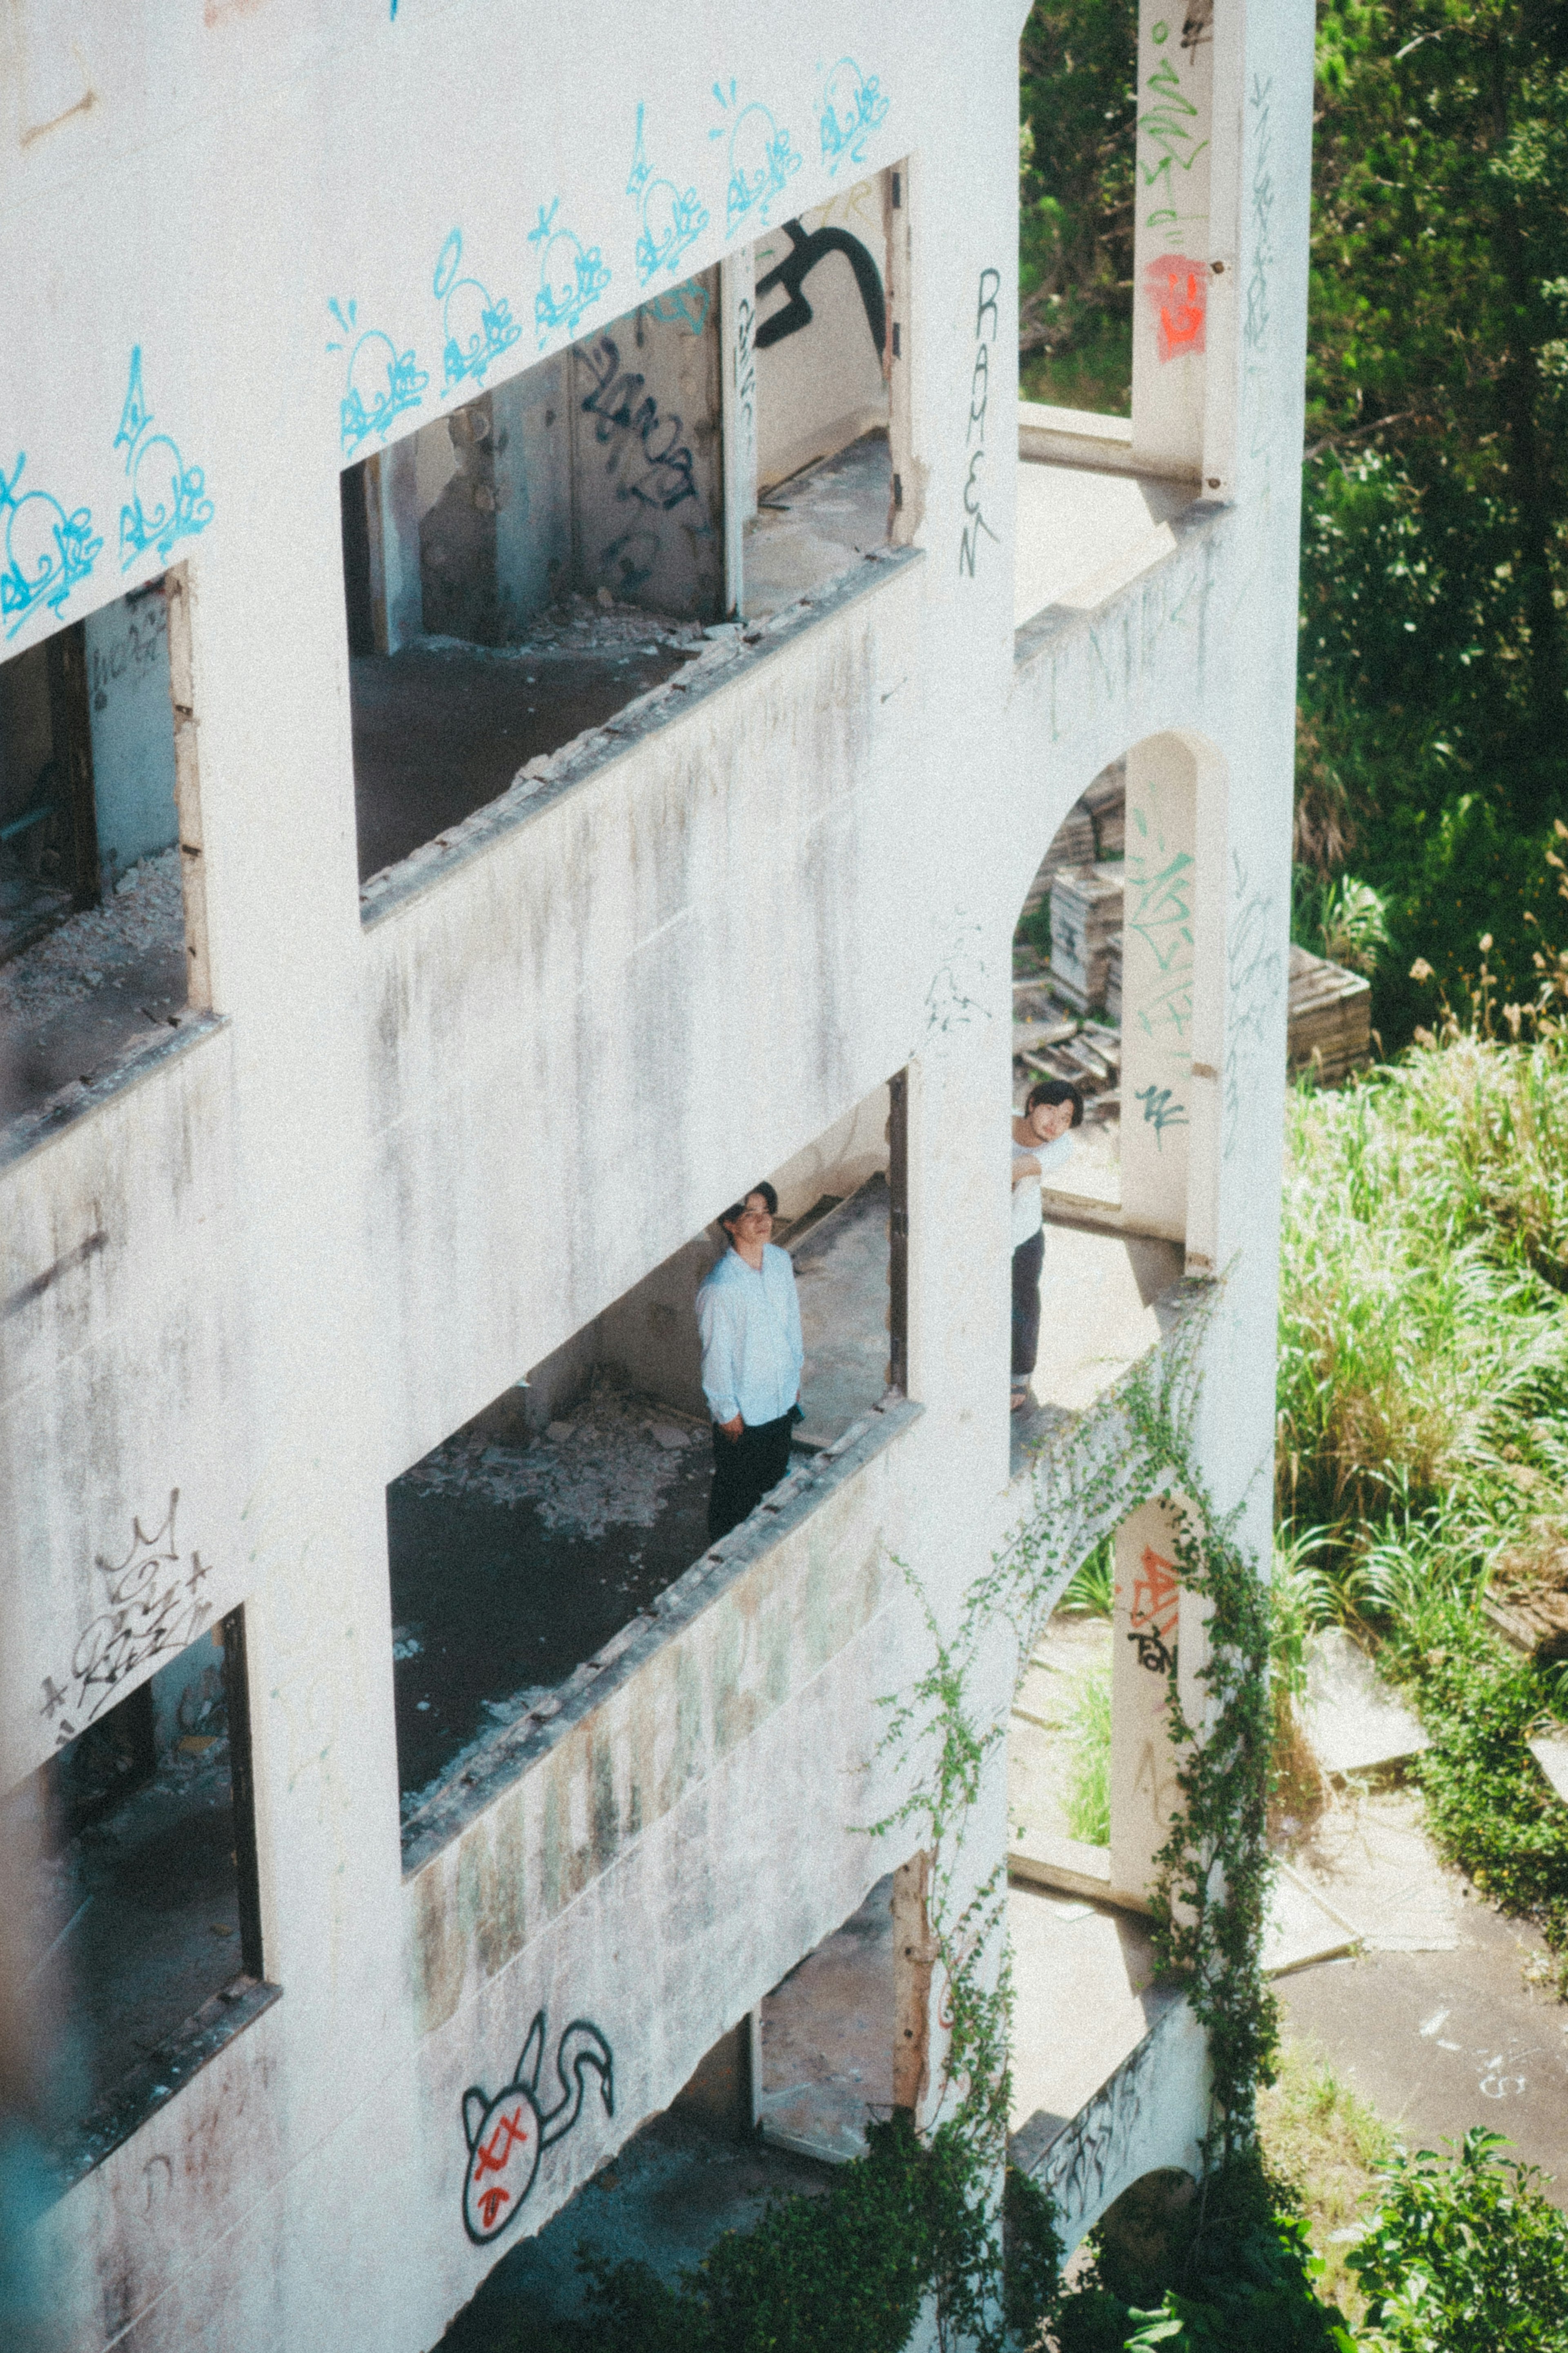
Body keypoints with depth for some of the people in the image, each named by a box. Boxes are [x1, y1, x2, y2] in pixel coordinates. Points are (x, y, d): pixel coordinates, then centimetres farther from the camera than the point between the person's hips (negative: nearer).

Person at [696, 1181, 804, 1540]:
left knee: (774, 1480, 24)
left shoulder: (781, 1261, -6)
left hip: (782, 1400, 7)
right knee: (735, 1493, 12)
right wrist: (726, 1413, -13)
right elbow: (716, 1356, -20)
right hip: (743, 1412, -7)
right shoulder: (719, 1288, -28)